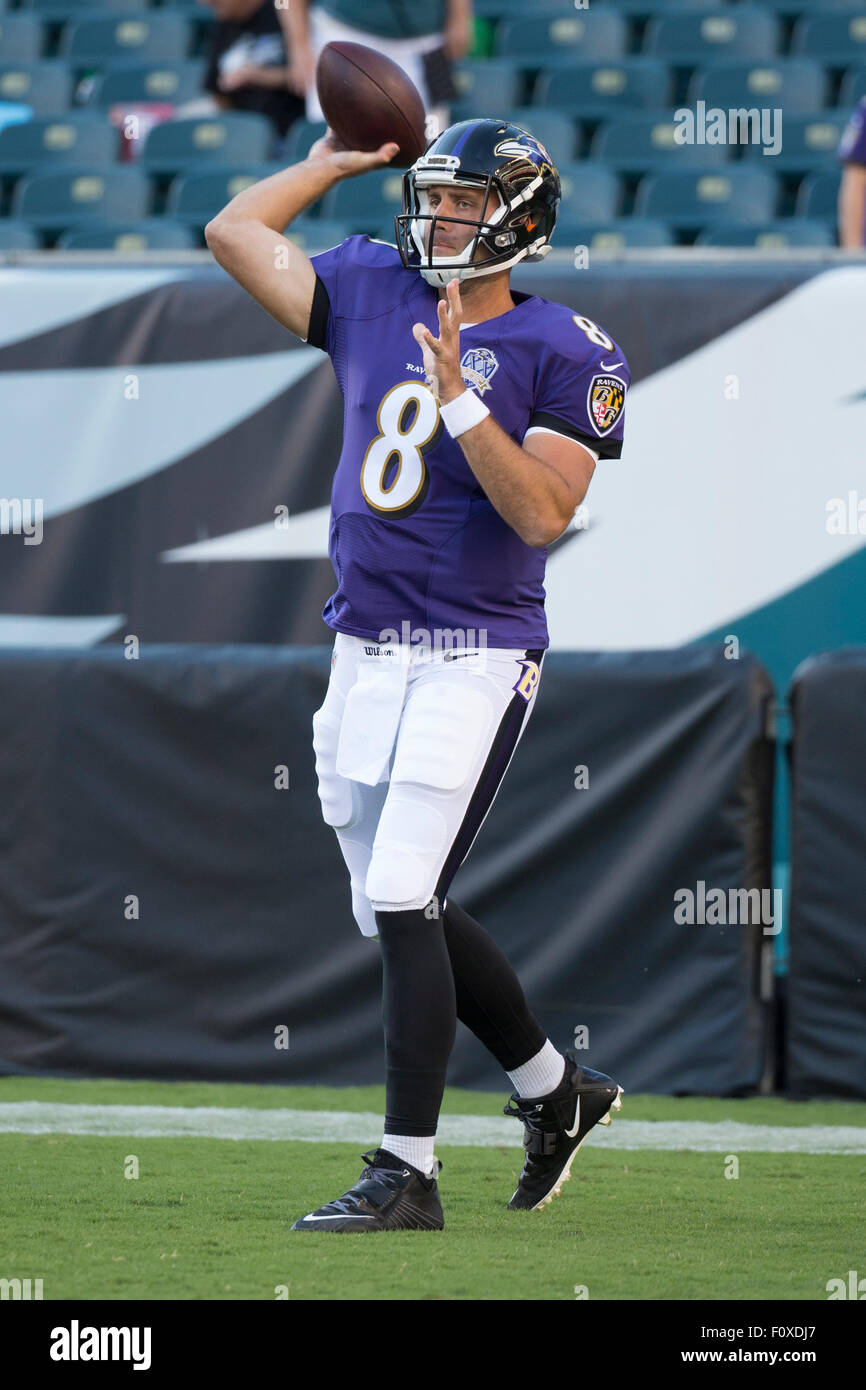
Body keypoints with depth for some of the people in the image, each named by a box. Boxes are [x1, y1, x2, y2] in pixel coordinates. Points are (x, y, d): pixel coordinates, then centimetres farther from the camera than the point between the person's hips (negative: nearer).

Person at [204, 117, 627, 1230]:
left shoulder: (565, 354, -7)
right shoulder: (369, 294, 8)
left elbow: (544, 516, -18)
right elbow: (233, 231, 11)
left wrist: (462, 399, -24)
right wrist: (334, 163, 15)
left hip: (475, 656, -7)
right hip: (365, 652, 7)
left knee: (402, 903, -14)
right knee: (400, 914, 12)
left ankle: (407, 1173, -11)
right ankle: (555, 1090, 31)